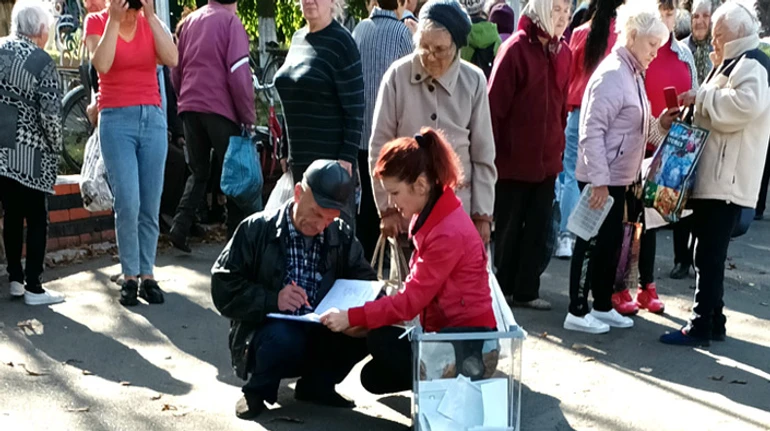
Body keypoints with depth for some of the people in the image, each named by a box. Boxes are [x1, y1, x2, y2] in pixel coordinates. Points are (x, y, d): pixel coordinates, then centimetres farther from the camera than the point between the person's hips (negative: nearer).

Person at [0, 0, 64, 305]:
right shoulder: (42, 61, -10)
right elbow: (50, 113, -13)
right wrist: (56, 147, 1)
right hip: (29, 152, -6)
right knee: (36, 218, 2)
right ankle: (34, 288, 4)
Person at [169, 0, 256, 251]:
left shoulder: (189, 21, 12)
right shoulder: (230, 21, -6)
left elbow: (176, 70, 16)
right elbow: (239, 72, -13)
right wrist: (248, 115, -6)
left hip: (190, 108, 5)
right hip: (220, 109, -5)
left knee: (198, 172, 14)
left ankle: (180, 227, 0)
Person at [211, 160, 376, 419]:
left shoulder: (342, 236, 3)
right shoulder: (256, 230, -7)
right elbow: (223, 288, -11)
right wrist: (272, 300, -27)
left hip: (320, 340, 4)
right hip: (265, 337, -4)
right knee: (283, 337, -37)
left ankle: (315, 385, 5)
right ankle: (258, 389, -2)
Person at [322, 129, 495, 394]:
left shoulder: (448, 234, -25)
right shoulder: (432, 214, 5)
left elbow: (411, 300, -23)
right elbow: (417, 290, 9)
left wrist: (352, 317, -22)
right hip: (447, 329, 10)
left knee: (380, 341, -23)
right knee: (374, 377, 3)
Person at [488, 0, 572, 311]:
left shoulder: (563, 52, 6)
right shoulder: (516, 48, -13)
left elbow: (561, 103, 13)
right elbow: (494, 103, -14)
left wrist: (560, 144, 10)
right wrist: (491, 153, -14)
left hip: (547, 158, 6)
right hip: (513, 158, -6)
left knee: (538, 228, 10)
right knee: (508, 228, 7)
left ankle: (526, 290, 21)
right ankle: (501, 290, 21)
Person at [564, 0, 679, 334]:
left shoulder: (633, 74, 13)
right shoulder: (612, 75, -17)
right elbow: (592, 131, -22)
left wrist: (660, 125, 2)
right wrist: (598, 180, -24)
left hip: (621, 178, 9)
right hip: (601, 179, -9)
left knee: (611, 243, 15)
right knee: (592, 243, -2)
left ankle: (603, 306, 25)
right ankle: (577, 312, 7)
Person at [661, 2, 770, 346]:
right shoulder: (735, 64, 21)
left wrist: (702, 96, -19)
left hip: (727, 179, -10)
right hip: (715, 175, 10)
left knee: (708, 256, -7)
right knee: (708, 254, 13)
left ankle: (700, 327, -1)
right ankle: (713, 322, 21)